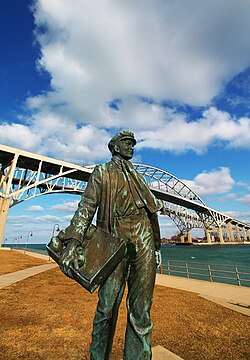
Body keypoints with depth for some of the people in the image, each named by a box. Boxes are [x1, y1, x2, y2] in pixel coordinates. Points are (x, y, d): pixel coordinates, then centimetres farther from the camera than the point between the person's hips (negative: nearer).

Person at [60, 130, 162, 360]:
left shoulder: (138, 176, 22)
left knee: (141, 309, 7)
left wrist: (157, 246, 19)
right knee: (108, 305, 4)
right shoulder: (101, 173, 8)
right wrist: (73, 242, -19)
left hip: (144, 243, 4)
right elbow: (87, 207, -5)